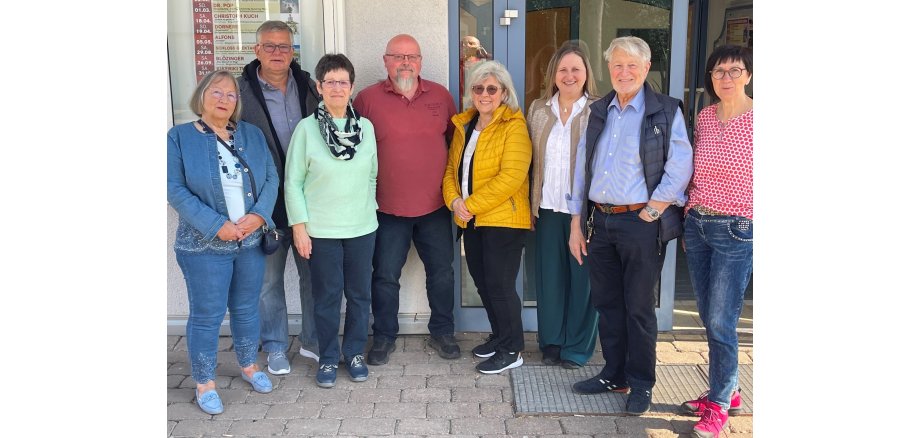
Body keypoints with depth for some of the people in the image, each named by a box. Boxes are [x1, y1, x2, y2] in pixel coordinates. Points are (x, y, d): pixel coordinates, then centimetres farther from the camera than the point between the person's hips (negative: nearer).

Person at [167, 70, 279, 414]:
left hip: (251, 241, 4)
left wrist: (259, 215, -15)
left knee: (246, 308, 16)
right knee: (206, 315, 5)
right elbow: (175, 189, -11)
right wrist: (217, 225, -19)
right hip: (205, 245, -3)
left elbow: (271, 178, 3)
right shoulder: (179, 137, -4)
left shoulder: (252, 134, 6)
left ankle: (249, 365, 36)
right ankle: (205, 383, 22)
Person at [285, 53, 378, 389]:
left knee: (359, 294, 11)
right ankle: (328, 358, 25)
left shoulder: (366, 127, 1)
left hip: (362, 227, 3)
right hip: (321, 230, -2)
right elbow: (293, 181, -5)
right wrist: (299, 226, -8)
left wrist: (371, 210, 8)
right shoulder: (307, 128, -6)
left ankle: (355, 353, 29)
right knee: (327, 296, 8)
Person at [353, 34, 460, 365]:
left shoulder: (441, 96, 3)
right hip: (387, 208, -2)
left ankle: (442, 332, 31)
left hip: (435, 205, 3)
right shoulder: (367, 99, -5)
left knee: (441, 272, 13)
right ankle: (384, 337, 27)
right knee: (385, 276, 9)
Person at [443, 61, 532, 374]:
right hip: (470, 220, 7)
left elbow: (511, 176, -19)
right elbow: (451, 168, 13)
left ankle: (511, 350, 12)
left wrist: (472, 205, -18)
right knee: (482, 282, 15)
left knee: (499, 284, -3)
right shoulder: (463, 125, 12)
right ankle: (499, 337, 33)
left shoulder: (514, 127, -10)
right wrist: (454, 200, -7)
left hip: (503, 219, -7)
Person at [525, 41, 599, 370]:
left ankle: (577, 347, 21)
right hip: (548, 209, 4)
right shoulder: (538, 110, 9)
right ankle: (551, 342, 26)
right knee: (549, 276, 10)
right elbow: (531, 162, 11)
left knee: (582, 277, 6)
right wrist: (531, 205, 8)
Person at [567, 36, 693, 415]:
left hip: (641, 224, -5)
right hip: (598, 222, 5)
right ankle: (614, 375, 29)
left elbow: (680, 168, -10)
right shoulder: (598, 112, 11)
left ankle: (641, 384, 20)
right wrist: (576, 224, 9)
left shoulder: (666, 112, -3)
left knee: (638, 308, 4)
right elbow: (581, 169, 12)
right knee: (607, 303, 13)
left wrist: (651, 212, -11)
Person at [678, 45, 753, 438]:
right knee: (708, 318, 13)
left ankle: (719, 405, 14)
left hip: (736, 231, -5)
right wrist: (688, 220, 14)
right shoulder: (704, 118, 8)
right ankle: (727, 390, 30)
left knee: (721, 322, -3)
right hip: (697, 225, 6)